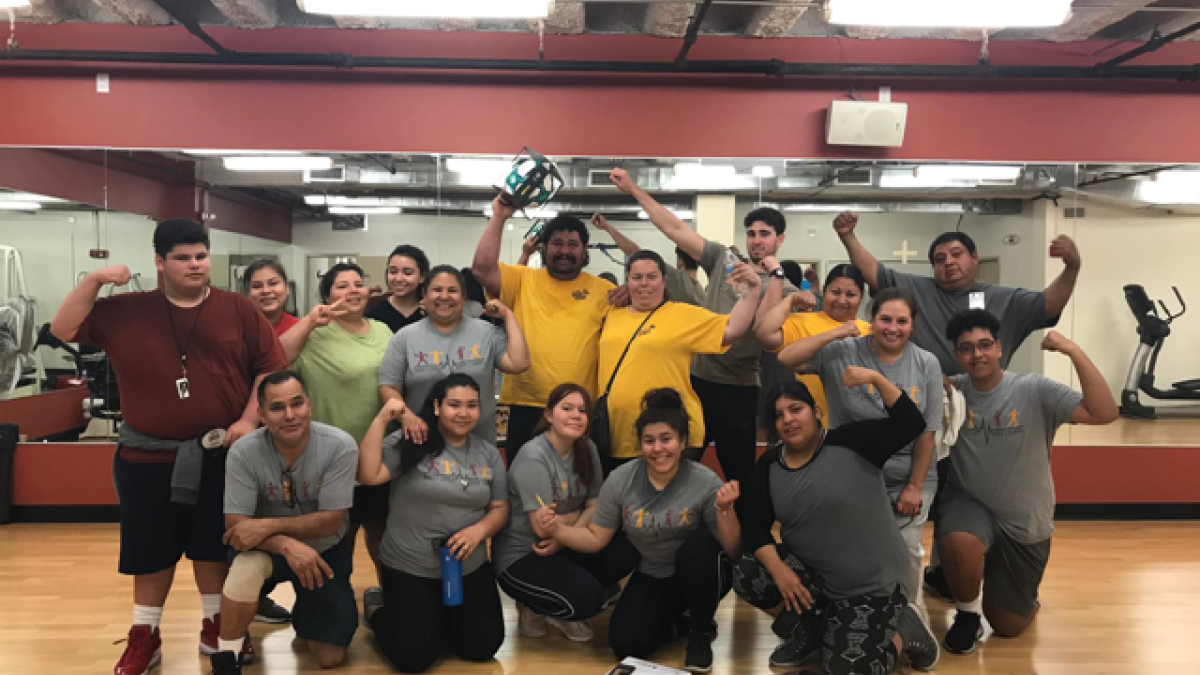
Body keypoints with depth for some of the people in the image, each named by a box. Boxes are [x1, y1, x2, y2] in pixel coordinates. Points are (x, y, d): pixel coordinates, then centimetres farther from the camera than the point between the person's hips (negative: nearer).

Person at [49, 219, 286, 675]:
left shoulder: (239, 311, -1)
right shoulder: (125, 311, 3)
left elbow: (271, 369, -2)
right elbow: (64, 330, 2)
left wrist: (248, 420, -12)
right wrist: (94, 280, -8)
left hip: (220, 453, 0)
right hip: (147, 455, 1)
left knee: (214, 545, 11)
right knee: (150, 548, 11)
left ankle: (215, 626, 28)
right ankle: (144, 635, 27)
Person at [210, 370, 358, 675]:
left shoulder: (340, 447, -25)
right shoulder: (243, 452, -23)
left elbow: (331, 522, -23)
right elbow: (236, 526, -22)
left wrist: (269, 525, -34)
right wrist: (288, 546, -39)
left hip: (325, 551, 1)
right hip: (270, 548, 0)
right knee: (247, 566, -37)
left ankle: (305, 613, 36)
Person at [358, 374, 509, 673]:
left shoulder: (488, 453, 4)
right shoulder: (409, 442, -10)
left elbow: (500, 508, 6)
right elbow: (368, 475, -23)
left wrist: (479, 530, -15)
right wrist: (382, 419, -25)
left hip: (471, 568, 5)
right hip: (410, 569, -4)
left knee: (482, 648, 1)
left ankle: (438, 617, 31)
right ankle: (379, 609, 25)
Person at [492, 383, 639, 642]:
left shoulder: (587, 450, 1)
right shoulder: (533, 457, -19)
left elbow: (596, 507, -1)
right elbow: (543, 527, -21)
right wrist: (581, 514, -4)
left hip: (564, 547, 7)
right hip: (519, 557, -7)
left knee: (627, 550, -15)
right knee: (588, 597, -28)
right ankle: (535, 607, 3)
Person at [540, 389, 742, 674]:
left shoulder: (705, 482, -17)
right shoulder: (619, 480, -10)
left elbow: (733, 551, -16)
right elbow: (596, 538, -3)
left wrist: (724, 511, -34)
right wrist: (557, 530, -20)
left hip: (699, 576, -2)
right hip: (651, 577, 2)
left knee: (697, 546, -35)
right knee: (626, 644, -18)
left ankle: (701, 631, -8)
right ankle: (678, 618, 16)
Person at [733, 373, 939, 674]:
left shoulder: (850, 442, -11)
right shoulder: (768, 466, 0)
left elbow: (911, 424, -19)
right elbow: (753, 525, -5)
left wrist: (876, 378, -27)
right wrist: (778, 569, -20)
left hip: (868, 586, -4)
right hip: (810, 572, 4)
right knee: (746, 574, -18)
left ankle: (904, 632, 17)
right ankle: (807, 632, 8)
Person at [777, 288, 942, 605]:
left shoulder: (927, 365, -4)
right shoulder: (843, 353, -9)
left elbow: (926, 432, -3)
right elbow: (786, 359, -19)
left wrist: (914, 488, -4)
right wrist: (837, 333, -21)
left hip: (908, 480, 1)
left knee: (907, 551, -4)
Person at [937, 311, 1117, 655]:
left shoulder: (1035, 391, -15)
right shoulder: (951, 390, -9)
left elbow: (1104, 413, -25)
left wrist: (1074, 351, -32)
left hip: (1024, 524, 0)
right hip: (969, 505, 0)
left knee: (1008, 627, 11)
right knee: (960, 545, -38)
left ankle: (1023, 597, 51)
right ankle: (968, 614, -3)